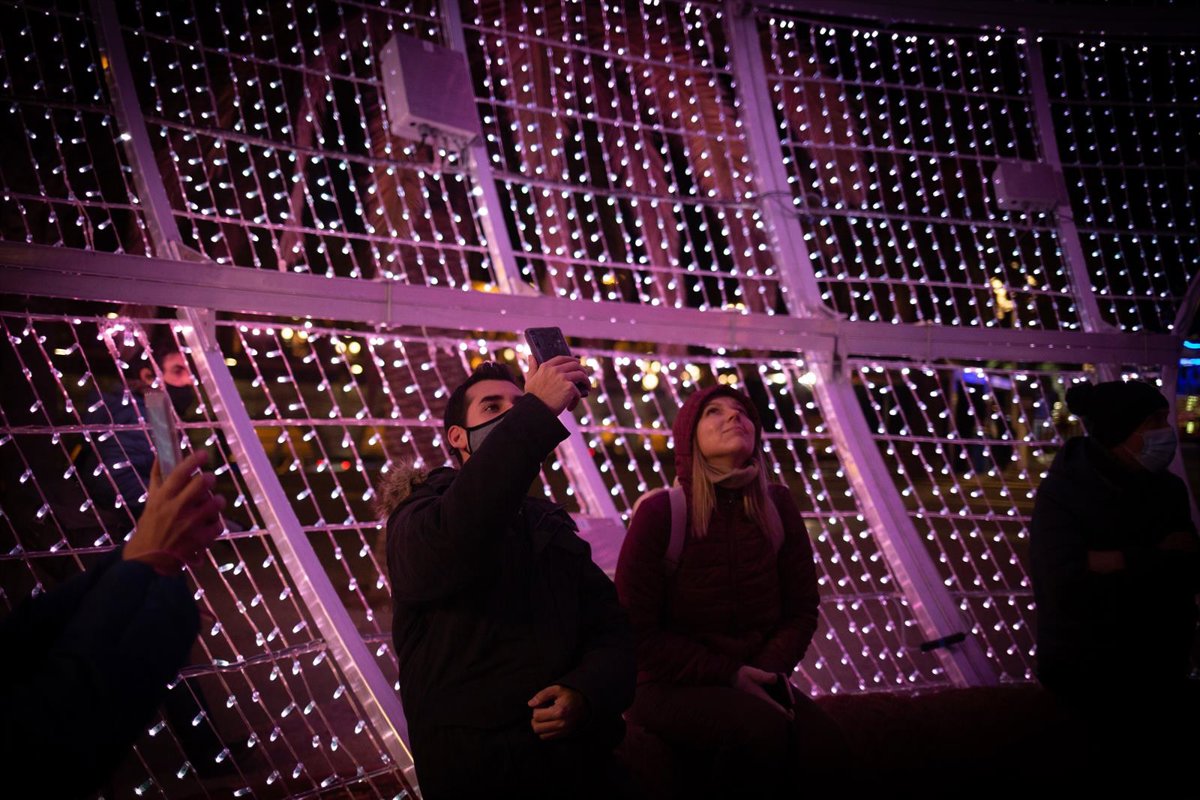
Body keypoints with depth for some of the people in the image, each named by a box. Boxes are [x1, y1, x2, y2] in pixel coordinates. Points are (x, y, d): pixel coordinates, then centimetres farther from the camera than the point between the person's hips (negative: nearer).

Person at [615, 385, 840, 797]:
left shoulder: (777, 505, 3)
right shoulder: (659, 512, -9)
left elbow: (802, 610, 9)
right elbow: (637, 631, -9)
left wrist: (771, 670, -11)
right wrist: (727, 675, -15)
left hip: (756, 684, 4)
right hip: (673, 689, -4)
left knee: (829, 750, -25)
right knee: (762, 727, -34)